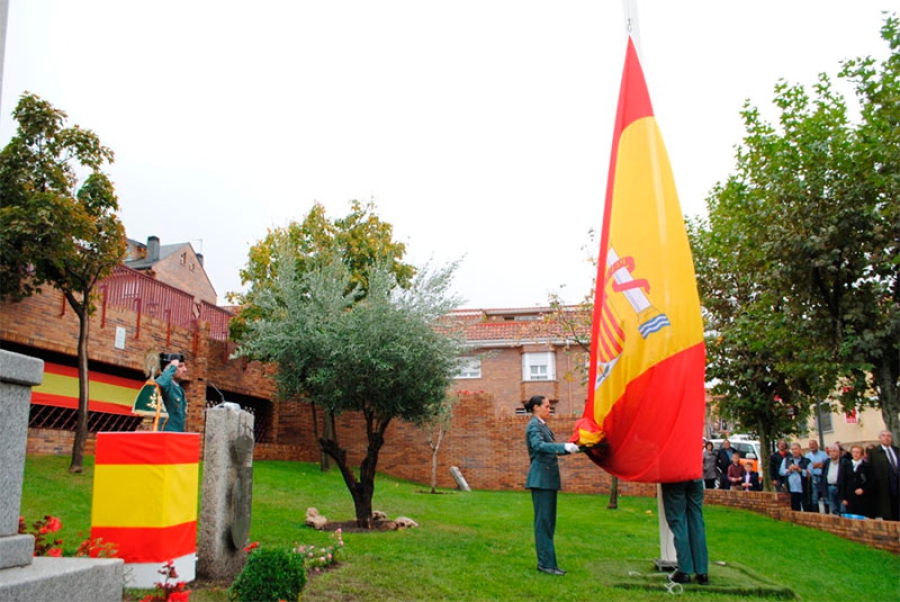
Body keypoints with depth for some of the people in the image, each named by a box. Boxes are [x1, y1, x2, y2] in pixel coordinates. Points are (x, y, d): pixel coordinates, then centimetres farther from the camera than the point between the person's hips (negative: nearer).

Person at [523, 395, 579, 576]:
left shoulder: (543, 425, 18)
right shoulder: (534, 425, -11)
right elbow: (538, 445, -28)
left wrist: (569, 448, 16)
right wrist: (564, 447, -35)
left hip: (548, 478, 10)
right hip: (541, 478, -10)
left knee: (549, 521, 11)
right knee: (543, 521, -6)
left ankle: (546, 561, 16)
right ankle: (546, 563, -3)